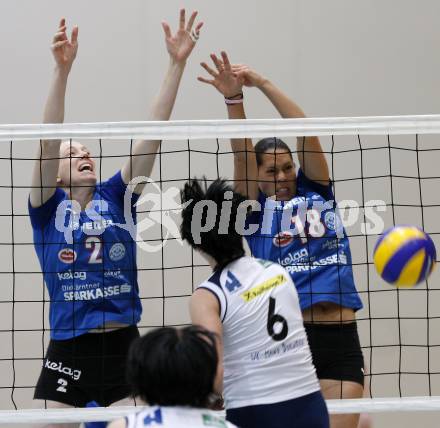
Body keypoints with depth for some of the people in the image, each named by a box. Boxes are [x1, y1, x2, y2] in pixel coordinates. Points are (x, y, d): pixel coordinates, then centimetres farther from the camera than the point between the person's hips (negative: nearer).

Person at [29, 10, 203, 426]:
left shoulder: (115, 197, 7)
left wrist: (176, 63, -8)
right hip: (68, 351, -2)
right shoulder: (48, 207, 2)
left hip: (124, 347, 2)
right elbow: (49, 141, -12)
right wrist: (62, 70, -25)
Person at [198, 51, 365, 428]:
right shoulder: (255, 208, 9)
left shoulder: (315, 191, 14)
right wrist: (234, 97, -19)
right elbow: (242, 152, -6)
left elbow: (305, 130, 3)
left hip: (341, 340, 2)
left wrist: (263, 83, -3)